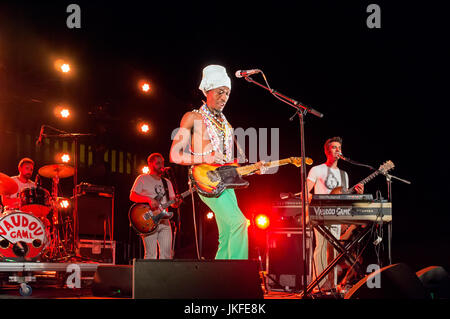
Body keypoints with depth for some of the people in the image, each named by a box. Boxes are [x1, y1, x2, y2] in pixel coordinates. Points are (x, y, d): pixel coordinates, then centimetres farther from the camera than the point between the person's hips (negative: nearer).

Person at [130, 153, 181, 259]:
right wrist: (149, 200, -16)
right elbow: (132, 196, -4)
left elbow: (172, 202, 18)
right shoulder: (142, 179, 5)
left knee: (167, 254, -1)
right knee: (151, 255, -12)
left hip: (164, 222, 5)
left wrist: (176, 203, -6)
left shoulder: (167, 182, 22)